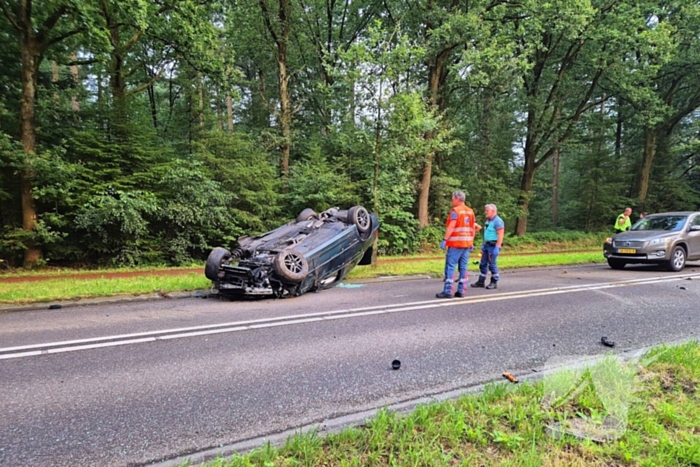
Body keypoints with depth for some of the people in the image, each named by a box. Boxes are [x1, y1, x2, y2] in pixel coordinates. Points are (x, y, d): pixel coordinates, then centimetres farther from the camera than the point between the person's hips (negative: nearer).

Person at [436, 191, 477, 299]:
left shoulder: (455, 211, -9)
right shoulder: (470, 211, 13)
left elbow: (451, 227, -18)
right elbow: (473, 228, 15)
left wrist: (444, 240, -18)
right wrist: (471, 242, 20)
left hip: (456, 243, -7)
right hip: (467, 243, 7)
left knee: (450, 266, -5)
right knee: (463, 267, 9)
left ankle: (447, 291, -7)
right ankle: (461, 291, 11)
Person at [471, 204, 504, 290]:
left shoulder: (498, 221, -13)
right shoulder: (488, 221, 15)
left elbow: (500, 235, -19)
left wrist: (497, 248, -23)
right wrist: (483, 245, 18)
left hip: (493, 246, -9)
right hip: (487, 245, 9)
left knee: (492, 264, -2)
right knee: (483, 264, 9)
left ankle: (494, 282, 9)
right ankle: (481, 281, 16)